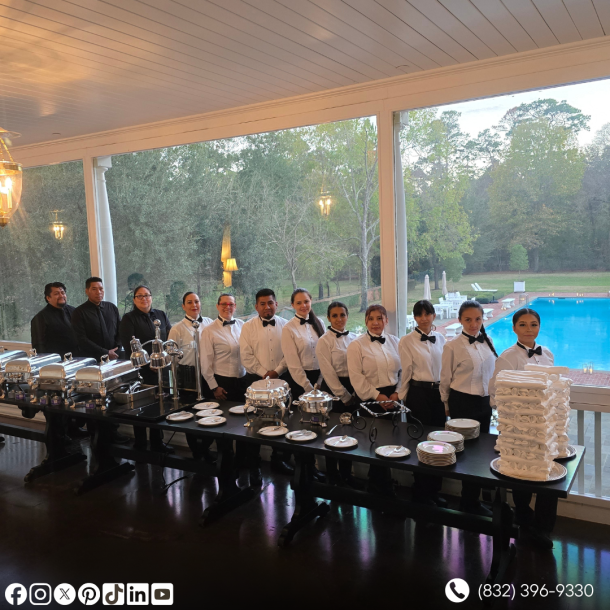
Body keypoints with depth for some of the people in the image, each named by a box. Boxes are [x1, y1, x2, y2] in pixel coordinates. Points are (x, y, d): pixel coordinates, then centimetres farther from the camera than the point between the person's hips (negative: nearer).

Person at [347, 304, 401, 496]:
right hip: (371, 399, -4)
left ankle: (376, 483, 28)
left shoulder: (395, 342, 7)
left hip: (393, 396, 4)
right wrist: (377, 395, -14)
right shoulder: (357, 345, -6)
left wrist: (397, 393, -6)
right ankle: (384, 487, 18)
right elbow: (357, 377, -12)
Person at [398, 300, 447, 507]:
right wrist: (402, 399, -1)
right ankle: (421, 492, 19)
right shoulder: (407, 341, -6)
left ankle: (434, 490, 25)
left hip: (439, 393, 5)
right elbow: (406, 372, -4)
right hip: (419, 393, -4)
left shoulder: (441, 339, 8)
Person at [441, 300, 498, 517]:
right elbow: (445, 380, -3)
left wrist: (491, 400, 14)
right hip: (463, 403, -6)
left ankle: (472, 499, 25)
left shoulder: (487, 342, 4)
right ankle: (470, 502, 18)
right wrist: (447, 407, 4)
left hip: (484, 403, 6)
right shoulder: (452, 347, -12)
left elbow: (492, 372, 14)